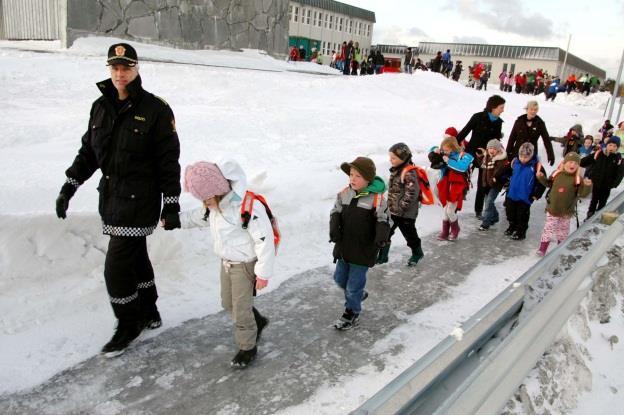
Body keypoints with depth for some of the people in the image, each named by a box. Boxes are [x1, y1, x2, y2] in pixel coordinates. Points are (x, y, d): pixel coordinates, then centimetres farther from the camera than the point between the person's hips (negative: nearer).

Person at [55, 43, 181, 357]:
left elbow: (169, 161, -11)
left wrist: (171, 204, -12)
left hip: (140, 201, -6)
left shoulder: (155, 109, -11)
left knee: (117, 267, -4)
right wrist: (69, 187, 11)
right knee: (135, 257, 18)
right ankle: (149, 314, 37)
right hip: (111, 197, 6)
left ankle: (129, 325, 18)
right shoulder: (101, 107, 7)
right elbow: (88, 151, 15)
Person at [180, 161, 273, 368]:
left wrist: (263, 272, -22)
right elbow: (198, 217, 18)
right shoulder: (214, 206, -5)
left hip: (245, 265, -8)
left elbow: (264, 240, -27)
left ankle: (248, 347, 22)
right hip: (226, 263, 8)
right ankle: (257, 321, 43)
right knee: (228, 303, 20)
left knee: (241, 308, 1)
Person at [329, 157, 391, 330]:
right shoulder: (344, 194, -2)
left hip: (364, 250, -6)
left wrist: (381, 236, -32)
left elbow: (384, 221, -14)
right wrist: (334, 227, -14)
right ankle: (358, 294, 49)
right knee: (340, 278, 21)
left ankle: (352, 314, 27)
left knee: (354, 284, 5)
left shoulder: (377, 199, -17)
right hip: (344, 246, 6)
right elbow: (336, 212, 4)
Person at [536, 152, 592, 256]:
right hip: (553, 208, 0)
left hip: (566, 211, 0)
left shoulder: (578, 179, -12)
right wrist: (541, 177, -3)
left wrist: (587, 186, -31)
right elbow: (548, 184, 11)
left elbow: (583, 194, -13)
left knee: (563, 231, 16)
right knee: (548, 229, 5)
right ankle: (542, 249, 15)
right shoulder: (557, 174, -6)